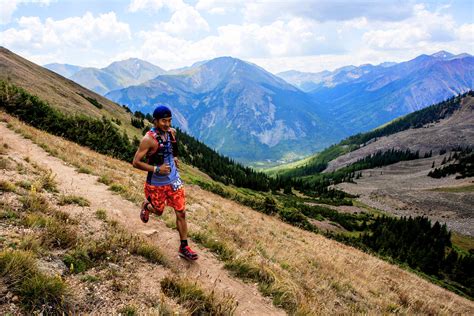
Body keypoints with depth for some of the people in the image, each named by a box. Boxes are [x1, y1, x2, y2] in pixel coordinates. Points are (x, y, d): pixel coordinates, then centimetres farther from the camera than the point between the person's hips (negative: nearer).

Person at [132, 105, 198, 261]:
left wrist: (174, 157, 3)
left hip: (174, 180, 4)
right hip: (156, 183, -4)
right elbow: (136, 162, -20)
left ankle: (184, 247, 14)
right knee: (159, 211, 17)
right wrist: (156, 169, -26)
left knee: (181, 213, 2)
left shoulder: (172, 132, -4)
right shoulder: (148, 139, -22)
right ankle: (146, 206, 54)